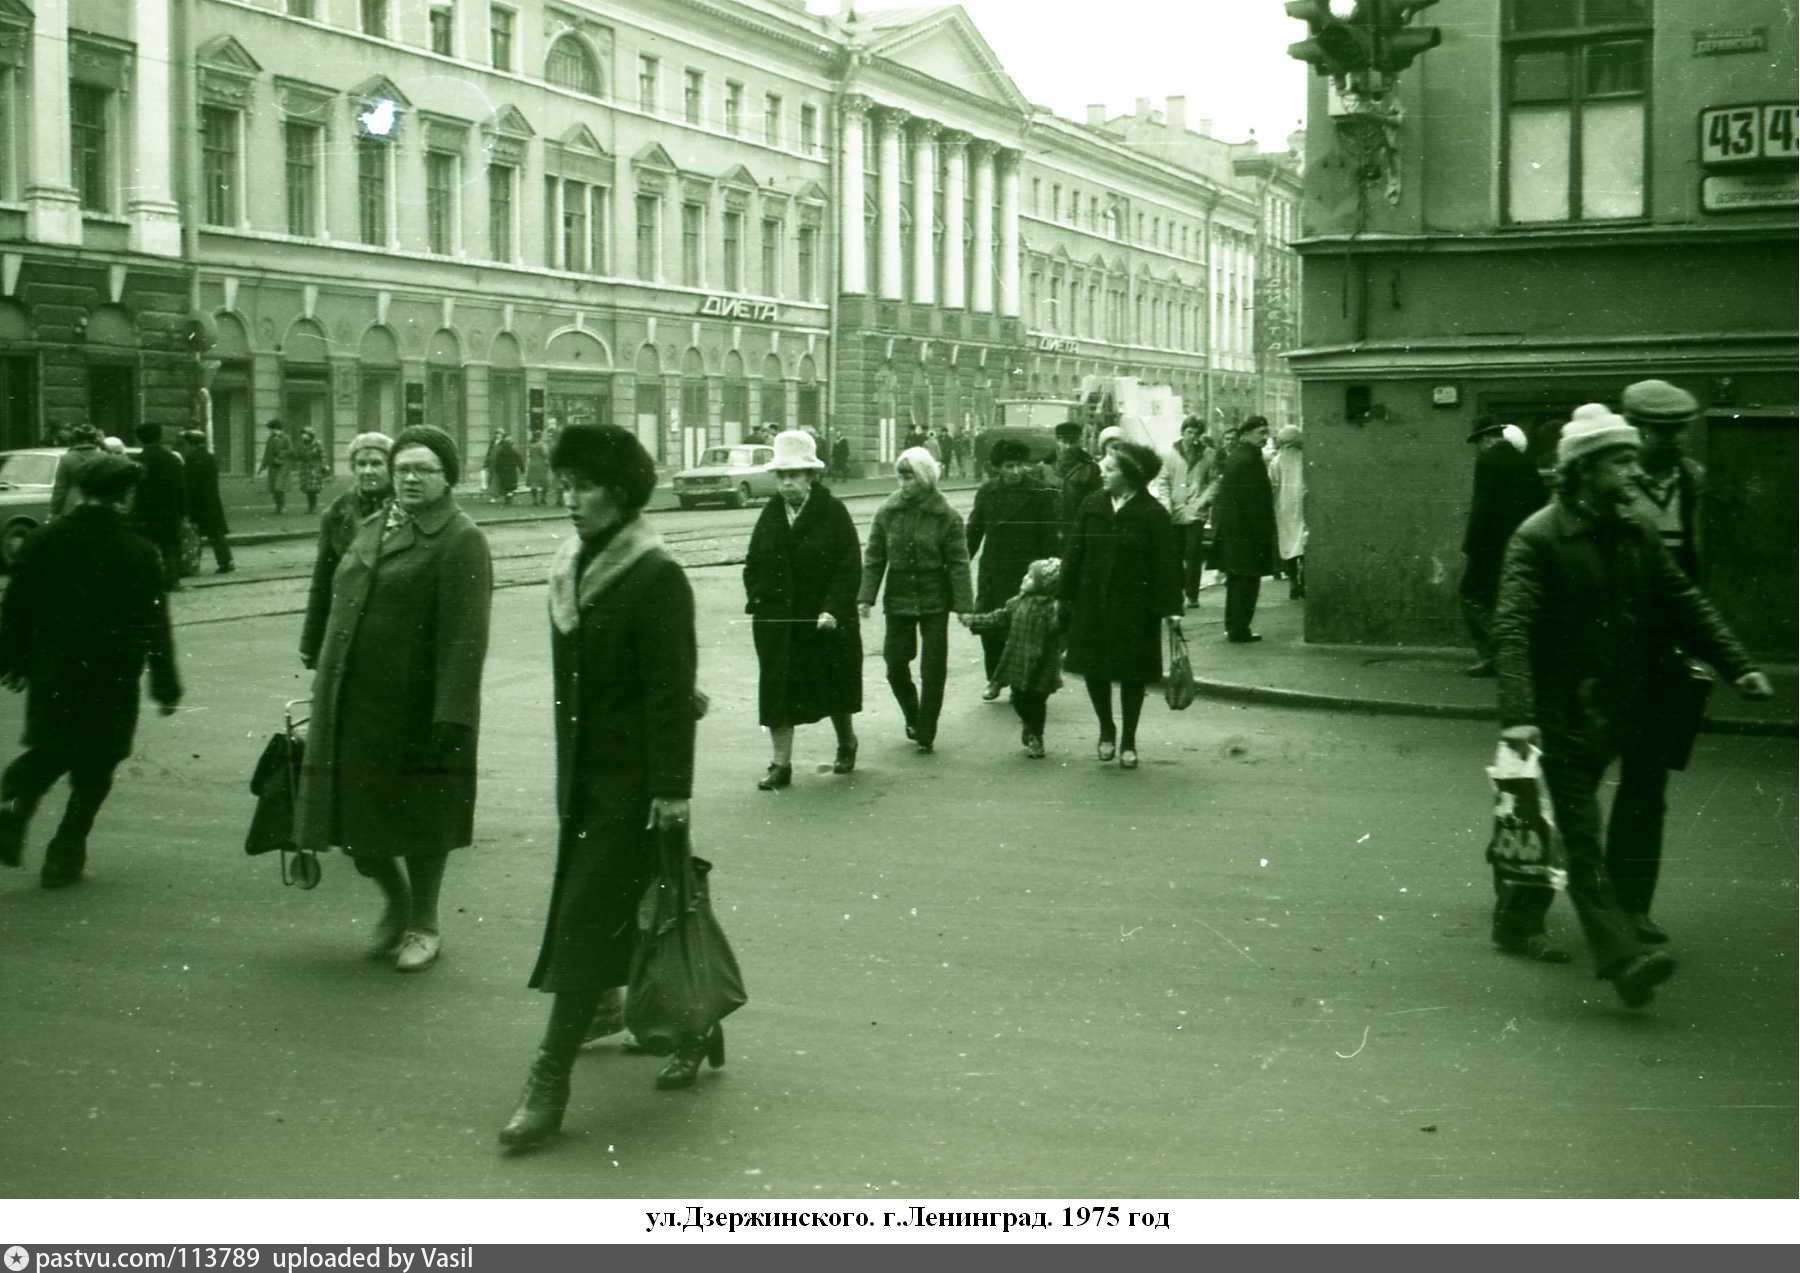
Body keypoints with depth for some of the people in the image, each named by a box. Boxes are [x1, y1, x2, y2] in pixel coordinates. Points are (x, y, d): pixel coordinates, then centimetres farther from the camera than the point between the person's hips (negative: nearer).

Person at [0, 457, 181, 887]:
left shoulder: (44, 542, -1)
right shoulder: (138, 554, -10)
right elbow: (154, 626, -8)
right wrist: (165, 686, -1)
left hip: (51, 676, 3)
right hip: (111, 681, -3)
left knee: (48, 751, 22)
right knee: (93, 771, 9)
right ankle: (64, 857, 8)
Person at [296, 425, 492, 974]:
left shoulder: (461, 541, -10)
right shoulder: (370, 530, 13)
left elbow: (465, 637, -17)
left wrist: (451, 716, -23)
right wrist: (324, 691, 17)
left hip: (413, 706, -6)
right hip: (349, 703, 7)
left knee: (416, 814, 6)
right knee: (352, 812, 10)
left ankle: (423, 925, 25)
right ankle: (396, 900, 35)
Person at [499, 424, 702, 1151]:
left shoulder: (655, 577, -15)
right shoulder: (570, 570, 9)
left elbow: (672, 691, -18)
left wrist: (672, 789, -19)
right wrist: (566, 771, 17)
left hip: (631, 780, -8)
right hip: (583, 772, 8)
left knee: (586, 920, -7)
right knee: (627, 915, 15)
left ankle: (549, 1084, -3)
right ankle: (694, 1027, 32)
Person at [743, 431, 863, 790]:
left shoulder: (833, 512, -8)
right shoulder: (771, 513, 5)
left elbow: (849, 568, -10)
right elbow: (754, 563, 10)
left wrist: (832, 610, -19)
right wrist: (755, 602, -4)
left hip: (825, 620, -3)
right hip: (776, 620, 3)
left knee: (833, 686, 12)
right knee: (777, 690, 0)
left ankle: (847, 742, 37)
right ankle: (781, 764, 7)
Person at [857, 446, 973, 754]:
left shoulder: (946, 517, -8)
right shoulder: (888, 512, -1)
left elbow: (958, 563, -7)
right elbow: (874, 557, 2)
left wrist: (963, 605, -13)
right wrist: (866, 596, -6)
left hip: (934, 601, -2)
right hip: (898, 599, 2)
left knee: (933, 669, 0)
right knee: (895, 664, 5)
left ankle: (925, 734, 11)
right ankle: (913, 717, 31)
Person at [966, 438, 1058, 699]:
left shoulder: (1040, 494, -6)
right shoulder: (987, 491, 5)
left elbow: (1050, 538, -5)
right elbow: (974, 531, 13)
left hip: (1025, 573, -4)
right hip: (991, 571, 4)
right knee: (988, 626, 4)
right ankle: (995, 678, 22)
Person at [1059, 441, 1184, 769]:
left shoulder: (1153, 514, -8)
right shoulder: (1092, 505, 2)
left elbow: (1167, 564, -8)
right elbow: (1072, 554, 4)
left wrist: (1171, 608, -13)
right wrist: (1066, 598, 1)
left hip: (1134, 606, -3)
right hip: (1092, 603, 3)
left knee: (1133, 674, 6)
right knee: (1094, 668, 6)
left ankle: (1128, 741, 19)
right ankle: (1107, 730, 28)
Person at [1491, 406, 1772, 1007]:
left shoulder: (1635, 535, 10)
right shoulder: (1539, 538, -12)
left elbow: (1684, 602, 14)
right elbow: (1513, 630, -20)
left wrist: (1736, 664, 3)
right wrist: (1517, 713, -31)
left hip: (1626, 710, 7)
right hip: (1568, 714, -7)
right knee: (1583, 835, -9)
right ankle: (1624, 956, -15)